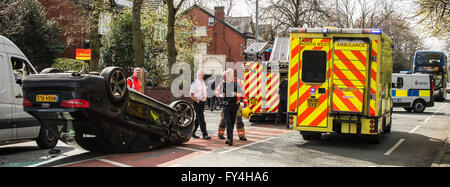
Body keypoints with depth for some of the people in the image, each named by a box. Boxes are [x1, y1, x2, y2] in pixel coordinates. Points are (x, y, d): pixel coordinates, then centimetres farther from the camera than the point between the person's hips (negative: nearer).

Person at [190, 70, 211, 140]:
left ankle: (192, 133, 23)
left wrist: (204, 97, 8)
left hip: (202, 102, 8)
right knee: (201, 119, -10)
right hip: (197, 102, -8)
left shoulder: (203, 83, 12)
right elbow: (191, 95, -13)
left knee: (198, 119, 13)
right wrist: (197, 100, -16)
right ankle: (205, 134, -11)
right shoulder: (195, 83, -11)